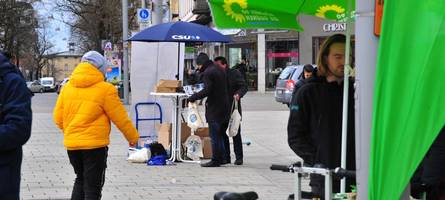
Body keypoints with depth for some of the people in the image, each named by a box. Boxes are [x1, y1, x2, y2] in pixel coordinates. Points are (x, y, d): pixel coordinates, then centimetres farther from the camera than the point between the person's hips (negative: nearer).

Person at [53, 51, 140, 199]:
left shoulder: (67, 88, 4)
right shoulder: (105, 89, -9)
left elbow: (58, 117, 7)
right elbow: (120, 118, -4)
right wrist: (133, 137, 11)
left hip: (71, 144, 5)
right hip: (95, 144, -5)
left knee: (81, 180, 22)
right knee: (93, 186, 6)